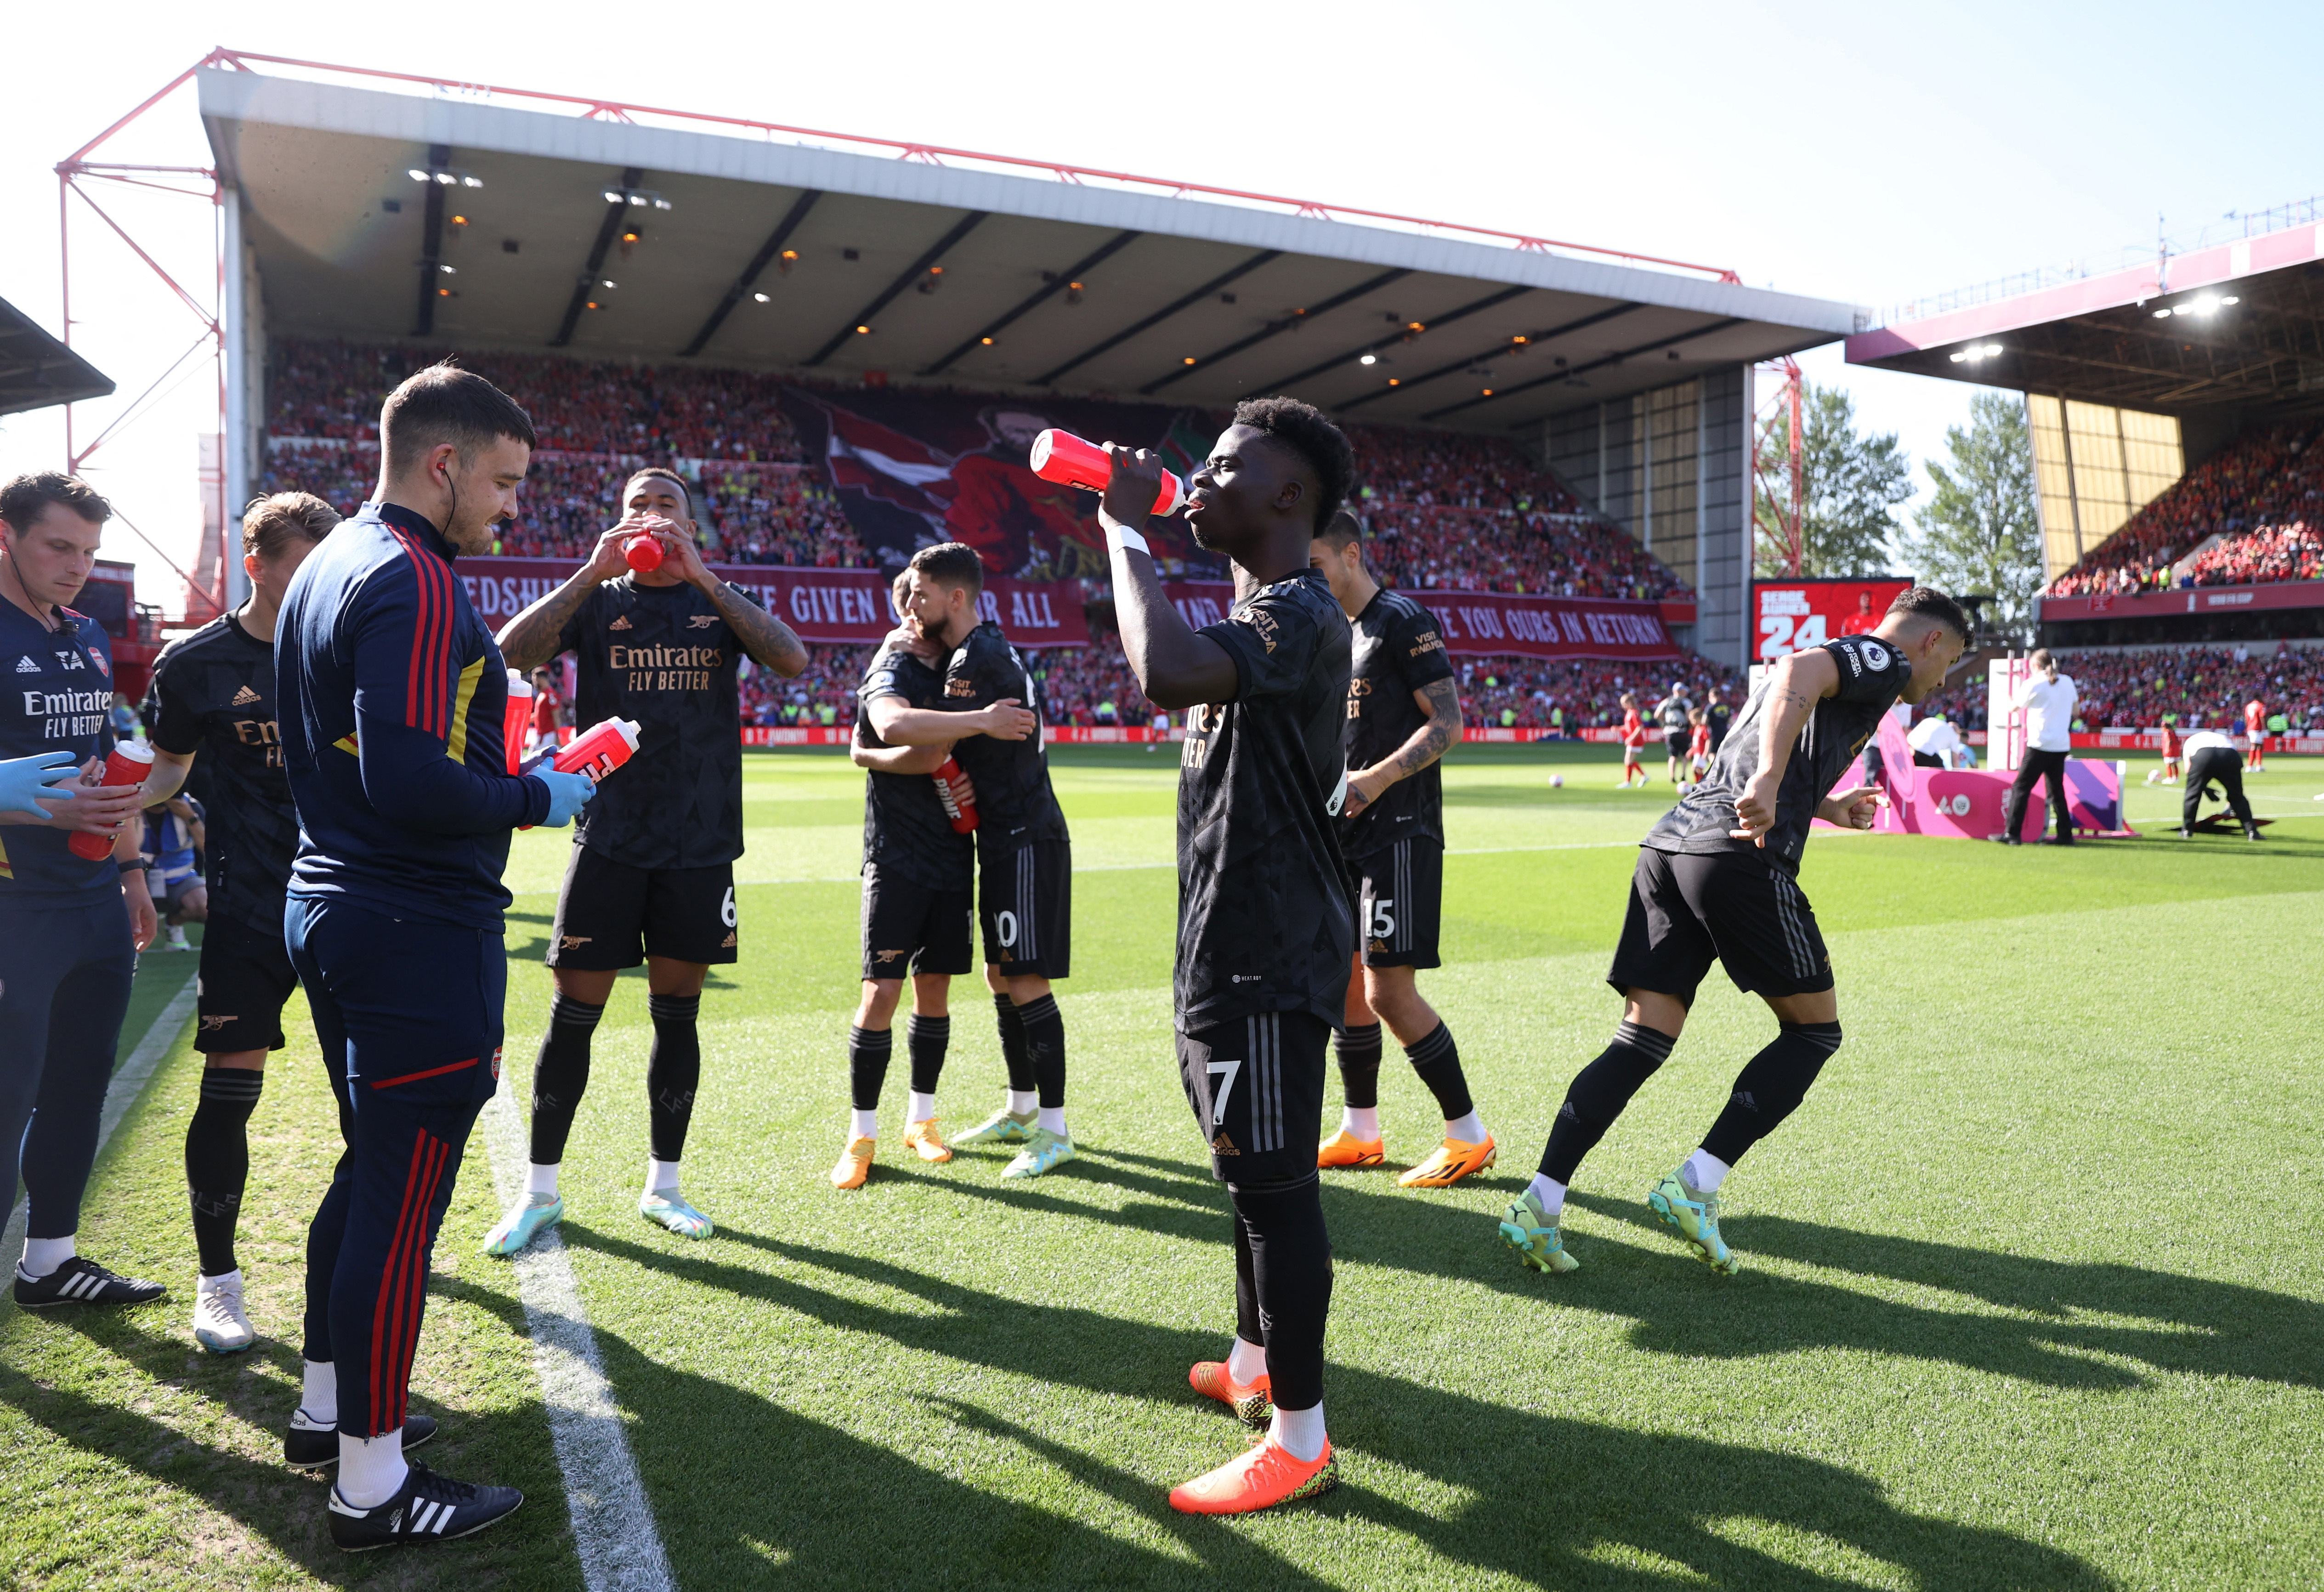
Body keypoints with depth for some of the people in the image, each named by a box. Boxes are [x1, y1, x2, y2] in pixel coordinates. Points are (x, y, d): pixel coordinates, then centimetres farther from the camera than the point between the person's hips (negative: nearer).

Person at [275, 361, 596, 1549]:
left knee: (371, 1171, 22)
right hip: (417, 932, -10)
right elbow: (410, 782, -27)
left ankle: (328, 1404, 36)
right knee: (400, 1197, -1)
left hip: (332, 907, 10)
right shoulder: (415, 582, -18)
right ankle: (373, 1486, 11)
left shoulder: (327, 569, 14)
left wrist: (503, 783, 19)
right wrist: (536, 797, -12)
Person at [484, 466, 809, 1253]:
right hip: (609, 840, -1)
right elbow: (512, 651, -11)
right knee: (573, 1013, 1)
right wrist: (592, 572, -16)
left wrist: (704, 577, -17)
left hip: (701, 845, 1)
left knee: (678, 1015, 9)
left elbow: (793, 659, -13)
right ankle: (540, 1191, 16)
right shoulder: (598, 600, 6)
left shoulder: (719, 603, 7)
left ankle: (663, 1184, 22)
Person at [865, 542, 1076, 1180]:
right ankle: (1021, 1111, 28)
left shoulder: (978, 659, -17)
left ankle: (1053, 1130, 2)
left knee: (1027, 983, -7)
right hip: (1003, 838, 10)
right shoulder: (971, 652, 15)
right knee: (1000, 978, 16)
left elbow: (920, 746, -20)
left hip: (1026, 837, -10)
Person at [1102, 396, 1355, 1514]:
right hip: (1235, 947, 11)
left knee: (1272, 1184, -2)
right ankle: (1255, 1364, 39)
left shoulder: (1298, 614, -19)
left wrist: (1127, 530, -24)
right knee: (1255, 1177, 22)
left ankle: (1299, 1441, 11)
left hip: (1266, 957, -11)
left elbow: (1166, 672, -38)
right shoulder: (1260, 616, 16)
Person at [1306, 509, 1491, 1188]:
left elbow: (1447, 723, -16)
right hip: (1346, 834, 9)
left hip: (1399, 832, -9)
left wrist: (1376, 780, -24)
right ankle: (1360, 1132, 24)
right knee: (1345, 980, 11)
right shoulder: (1333, 632, 18)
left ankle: (1468, 1134, 4)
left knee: (1391, 990, -11)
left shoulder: (1402, 620, -9)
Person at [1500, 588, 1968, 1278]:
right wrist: (1769, 786, -30)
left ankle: (1539, 1204, -4)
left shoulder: (1841, 659, 35)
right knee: (1813, 1030, 8)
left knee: (1642, 1041, 5)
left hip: (1669, 843, 8)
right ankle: (1696, 1184, -2)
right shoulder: (1883, 659, 8)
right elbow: (1799, 673, -16)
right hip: (1742, 858, -8)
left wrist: (1827, 808, 52)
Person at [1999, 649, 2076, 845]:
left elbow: (2016, 707, 7)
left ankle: (2012, 834, -9)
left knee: (2020, 787, -3)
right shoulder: (2068, 682, 9)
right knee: (2057, 790, 14)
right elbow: (2074, 710, 20)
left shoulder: (2033, 684, -6)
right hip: (2062, 746, 6)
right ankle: (2066, 834, 13)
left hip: (2040, 745, -6)